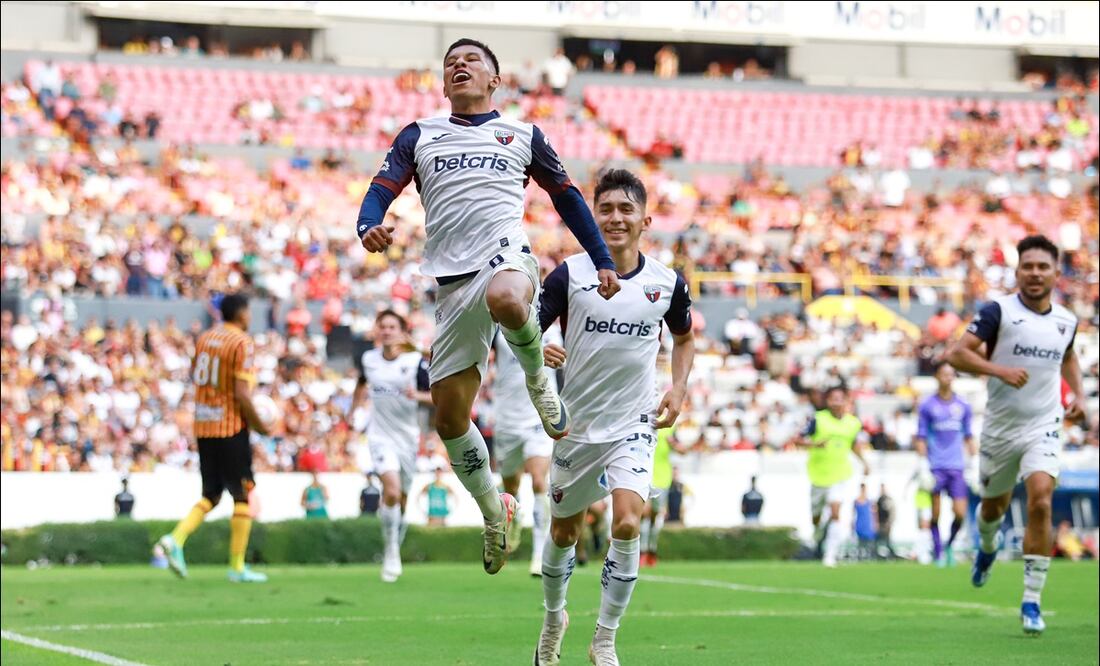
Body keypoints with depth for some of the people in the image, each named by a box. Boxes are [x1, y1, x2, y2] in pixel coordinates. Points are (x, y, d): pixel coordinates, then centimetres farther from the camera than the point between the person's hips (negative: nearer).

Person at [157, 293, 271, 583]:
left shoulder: (204, 338, 10)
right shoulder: (241, 343, -11)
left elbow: (194, 376, 14)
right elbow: (242, 394, -17)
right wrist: (260, 426, -6)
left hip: (202, 428, 7)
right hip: (231, 427, -7)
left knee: (211, 495, 14)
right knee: (242, 495, 2)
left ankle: (177, 539, -8)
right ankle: (237, 567, 2)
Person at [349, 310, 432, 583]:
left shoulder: (416, 361, -8)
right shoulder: (368, 359, 2)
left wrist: (417, 395, -28)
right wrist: (352, 412, 23)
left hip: (408, 437, 0)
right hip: (380, 435, 0)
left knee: (400, 500, 8)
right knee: (392, 490, -23)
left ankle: (394, 553, 29)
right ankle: (391, 552, -10)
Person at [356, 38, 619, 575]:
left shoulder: (523, 136, 17)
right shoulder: (419, 136, 19)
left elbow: (566, 197, 25)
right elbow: (382, 188, 7)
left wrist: (602, 262, 19)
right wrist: (369, 228, -16)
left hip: (506, 253, -3)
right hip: (452, 282, 3)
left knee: (506, 300, -42)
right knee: (449, 415, -3)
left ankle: (537, 381, -11)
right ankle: (495, 513, 18)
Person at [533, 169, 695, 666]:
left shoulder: (667, 283, -2)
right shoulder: (569, 275, -8)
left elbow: (684, 337, 18)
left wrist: (678, 388, 3)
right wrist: (538, 351, -29)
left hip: (635, 424, 0)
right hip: (576, 422, 0)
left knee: (627, 522, -20)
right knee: (564, 532, 13)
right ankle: (554, 618, 41)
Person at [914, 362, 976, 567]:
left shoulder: (962, 406, 11)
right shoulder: (927, 405, 3)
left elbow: (968, 436, 17)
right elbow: (921, 437, 3)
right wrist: (923, 462, -6)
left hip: (957, 467, 2)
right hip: (935, 467, -2)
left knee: (960, 513, -7)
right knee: (935, 514, -2)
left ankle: (950, 545, 18)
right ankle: (938, 553, 7)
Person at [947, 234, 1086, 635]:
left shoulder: (1066, 321, 3)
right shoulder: (999, 311, -10)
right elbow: (957, 353, -16)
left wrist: (1078, 395, 11)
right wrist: (1000, 370, -28)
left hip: (1044, 427, 1)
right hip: (1000, 427, -1)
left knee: (1040, 503, -20)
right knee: (995, 505, 18)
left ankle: (1031, 602, -13)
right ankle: (988, 546, 57)